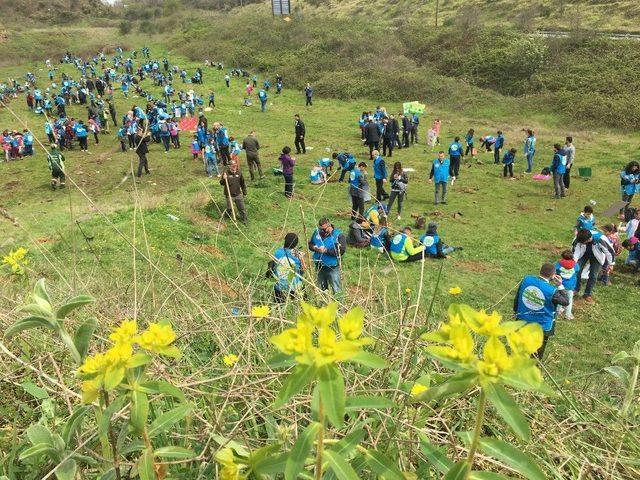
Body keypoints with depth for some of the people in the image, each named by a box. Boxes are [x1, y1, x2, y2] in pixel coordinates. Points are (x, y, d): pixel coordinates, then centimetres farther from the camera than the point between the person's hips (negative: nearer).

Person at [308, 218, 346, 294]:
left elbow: (341, 250, -23)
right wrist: (314, 248, -13)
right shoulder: (317, 232, 1)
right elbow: (310, 244, 11)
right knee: (321, 288, 22)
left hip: (332, 267, -5)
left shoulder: (338, 235, -15)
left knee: (336, 290, -2)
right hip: (319, 266, 6)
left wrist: (326, 250, -27)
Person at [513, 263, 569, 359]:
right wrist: (560, 286, -5)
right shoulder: (552, 291, -25)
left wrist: (516, 311, 17)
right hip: (542, 327, -4)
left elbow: (517, 297, 1)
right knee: (537, 354, 21)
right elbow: (566, 302, -6)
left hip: (523, 321, 4)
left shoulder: (527, 279, -13)